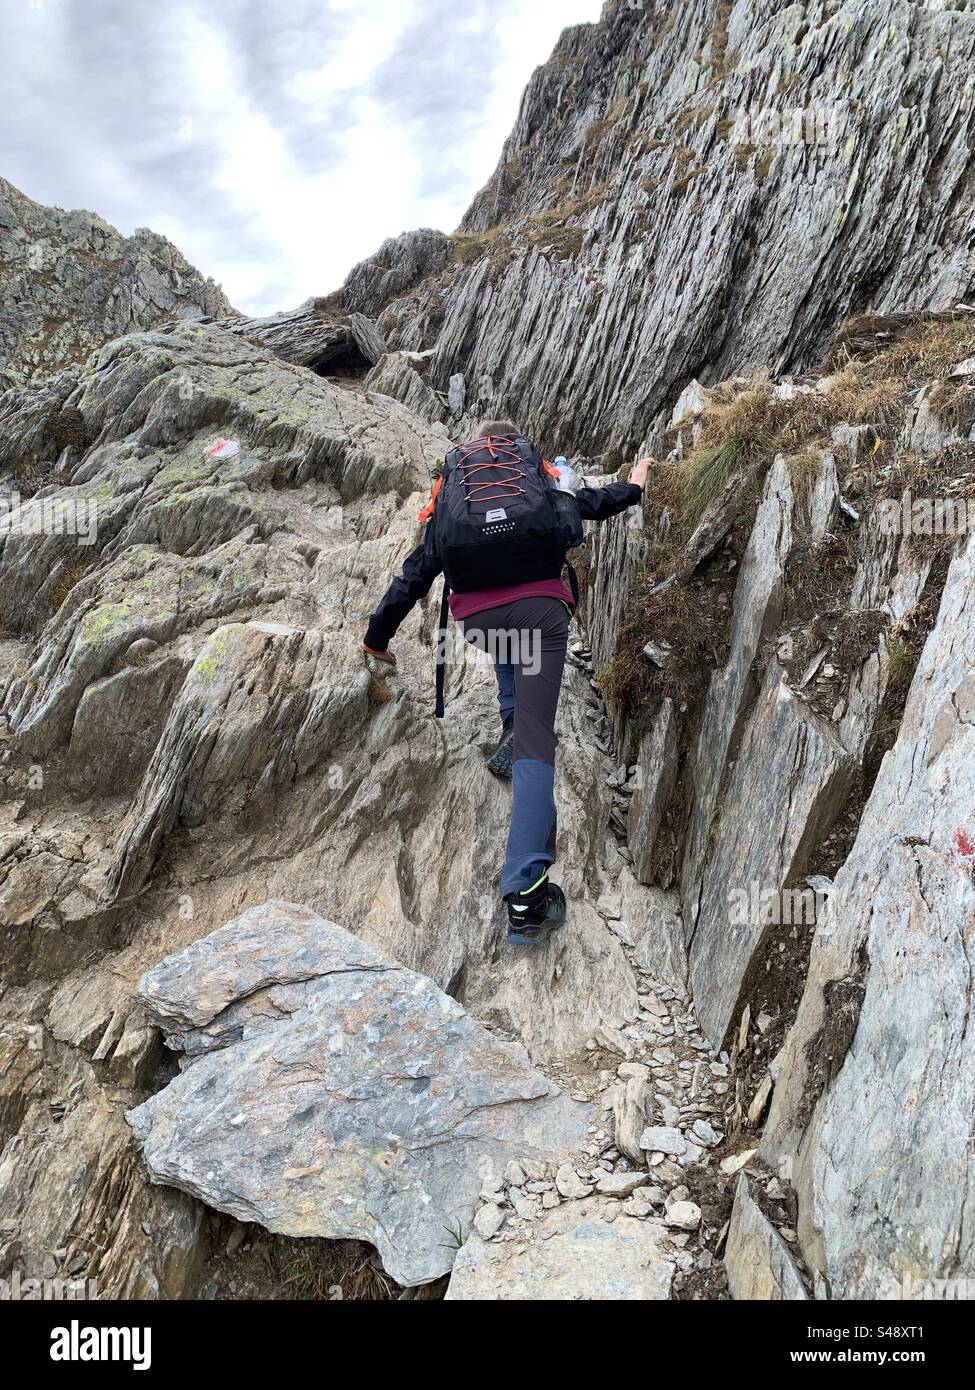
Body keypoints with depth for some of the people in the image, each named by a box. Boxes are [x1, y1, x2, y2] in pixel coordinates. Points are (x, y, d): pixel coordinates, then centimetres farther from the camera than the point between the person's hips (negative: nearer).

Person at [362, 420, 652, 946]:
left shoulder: (452, 488, 24)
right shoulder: (536, 470, 23)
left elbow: (417, 572, 22)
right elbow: (589, 503, 37)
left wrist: (378, 634, 31)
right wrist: (633, 486, 57)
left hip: (478, 616, 2)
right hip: (539, 608, -2)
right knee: (535, 746, -5)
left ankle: (512, 727, 26)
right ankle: (524, 894, -13)